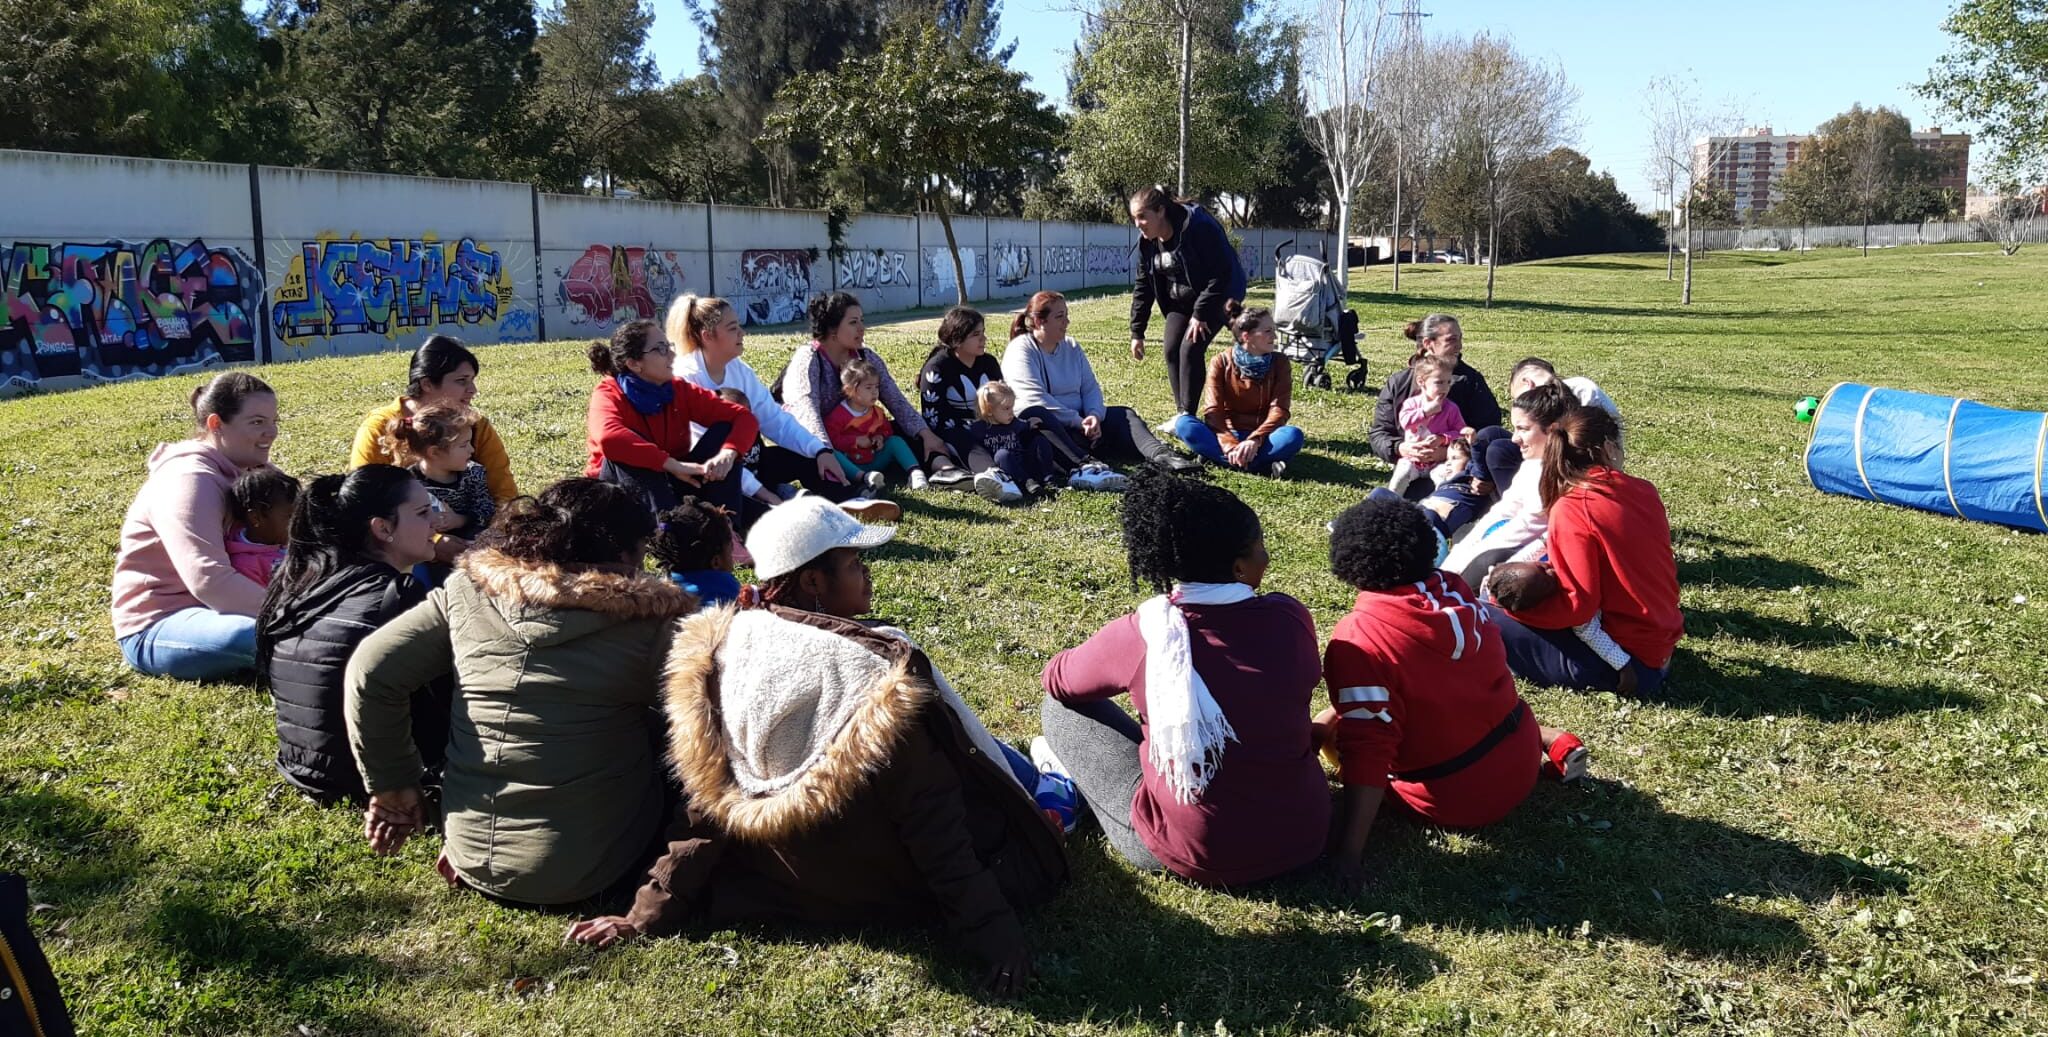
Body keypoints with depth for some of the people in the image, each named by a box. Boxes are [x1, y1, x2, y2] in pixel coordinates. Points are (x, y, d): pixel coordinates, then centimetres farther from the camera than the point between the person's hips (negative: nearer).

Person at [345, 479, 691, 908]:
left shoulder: (468, 591, -3)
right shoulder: (644, 619, -13)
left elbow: (370, 672, -1)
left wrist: (392, 784, 8)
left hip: (471, 858, 4)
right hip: (585, 872, -4)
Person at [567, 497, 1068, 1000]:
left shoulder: (717, 654, -13)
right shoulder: (878, 672, -30)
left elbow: (706, 799, -9)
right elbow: (931, 823, -26)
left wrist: (647, 915, 0)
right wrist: (993, 932, -19)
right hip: (885, 892, -6)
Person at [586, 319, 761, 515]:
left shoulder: (681, 390, -5)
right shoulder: (609, 394, -18)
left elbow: (744, 417, -11)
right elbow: (608, 438, -42)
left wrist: (728, 454, -33)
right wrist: (674, 465, -41)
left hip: (670, 485, 4)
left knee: (723, 430, -11)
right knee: (624, 451, -33)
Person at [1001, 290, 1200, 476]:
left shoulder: (1071, 347, 14)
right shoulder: (1021, 350, -8)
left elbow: (1090, 387, 9)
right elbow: (1035, 398, -20)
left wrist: (1094, 415, -13)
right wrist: (1078, 422, -22)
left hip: (1078, 420, 7)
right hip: (1043, 425, -7)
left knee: (1123, 415, -9)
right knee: (1034, 415, -39)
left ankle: (1161, 455, -38)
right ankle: (1083, 464, -62)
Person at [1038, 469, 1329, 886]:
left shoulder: (1139, 635, -16)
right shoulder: (1291, 618, -9)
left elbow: (1056, 680, 6)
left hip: (1197, 855, -3)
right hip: (1305, 835, 4)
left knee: (1060, 707, 8)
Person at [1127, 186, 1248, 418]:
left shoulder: (1199, 227, -28)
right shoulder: (1147, 241, -6)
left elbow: (1221, 273, -27)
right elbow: (1142, 286, 1)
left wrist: (1201, 313, -27)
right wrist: (1136, 332, -2)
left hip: (1217, 295, -7)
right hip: (1181, 301, 7)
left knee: (1190, 349, -19)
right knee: (1171, 350, -4)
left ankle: (1188, 416, -12)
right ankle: (1182, 416, 5)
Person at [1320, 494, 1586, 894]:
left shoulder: (1358, 641, -24)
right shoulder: (1456, 590, -3)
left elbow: (1368, 750, -28)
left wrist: (1349, 855, -26)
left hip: (1458, 799, -6)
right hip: (1522, 759, 6)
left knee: (1323, 727, 10)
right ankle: (1554, 743, 18)